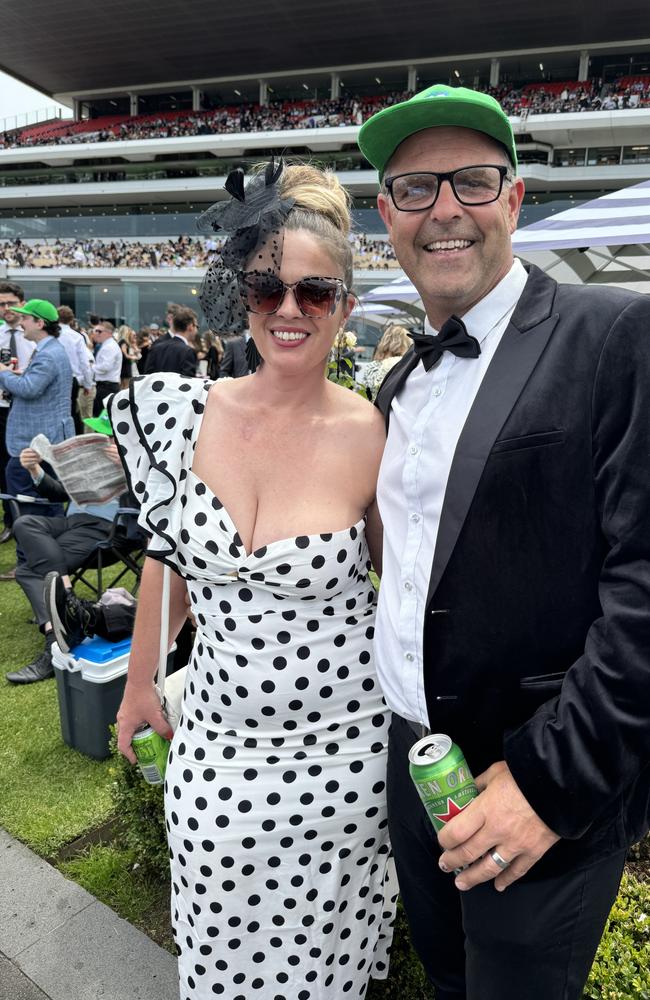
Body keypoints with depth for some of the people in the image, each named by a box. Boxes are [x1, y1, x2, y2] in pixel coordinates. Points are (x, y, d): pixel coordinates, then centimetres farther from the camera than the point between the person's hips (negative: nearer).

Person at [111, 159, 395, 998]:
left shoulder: (373, 437, -14)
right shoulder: (185, 412, -7)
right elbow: (166, 554, 5)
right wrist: (139, 681, 13)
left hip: (337, 742, -2)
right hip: (217, 732, 3)